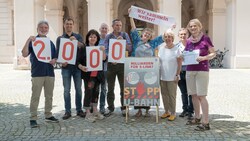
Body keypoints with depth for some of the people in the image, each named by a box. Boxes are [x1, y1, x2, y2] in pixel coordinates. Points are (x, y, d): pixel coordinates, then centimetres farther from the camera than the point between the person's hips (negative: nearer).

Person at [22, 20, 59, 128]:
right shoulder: (33, 41, 0)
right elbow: (24, 54, -13)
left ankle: (48, 115, 24)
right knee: (35, 96, -3)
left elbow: (55, 57, 19)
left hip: (50, 72, 5)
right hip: (37, 73, -5)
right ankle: (33, 118, 3)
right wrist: (28, 41, -21)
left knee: (49, 96, 12)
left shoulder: (50, 43, 15)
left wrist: (54, 60, -4)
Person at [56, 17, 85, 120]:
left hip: (77, 66, 0)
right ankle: (67, 111, 7)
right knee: (66, 90, 0)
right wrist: (61, 62, -13)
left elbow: (82, 47, -7)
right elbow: (57, 53, 6)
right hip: (66, 67, 0)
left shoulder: (78, 36, 11)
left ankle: (79, 110, 14)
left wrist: (76, 41, -27)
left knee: (78, 89, 4)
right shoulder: (60, 38, 10)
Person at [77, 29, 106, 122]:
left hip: (97, 74, 5)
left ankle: (95, 111, 25)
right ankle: (88, 113, 4)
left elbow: (104, 60, 1)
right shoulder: (83, 49, -2)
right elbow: (78, 62, -6)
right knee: (88, 92, -5)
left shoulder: (99, 48, 12)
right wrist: (82, 67, -25)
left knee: (96, 92, 13)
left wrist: (103, 51, -13)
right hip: (88, 75, -5)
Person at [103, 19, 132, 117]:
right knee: (110, 88, 6)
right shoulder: (108, 37, 6)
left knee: (124, 87, 4)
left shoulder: (125, 35, 5)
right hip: (111, 64, 1)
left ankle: (124, 108, 15)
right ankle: (110, 107, 18)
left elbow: (130, 49, -1)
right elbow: (106, 50, 0)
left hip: (122, 64, 0)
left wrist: (123, 41, -16)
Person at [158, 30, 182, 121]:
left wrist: (177, 75, -9)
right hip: (162, 76, 5)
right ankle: (166, 111, 24)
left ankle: (173, 113, 12)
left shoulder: (176, 49, -8)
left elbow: (179, 63, -6)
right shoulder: (161, 47, 4)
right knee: (164, 94, 11)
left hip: (172, 77, -4)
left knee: (172, 95, 2)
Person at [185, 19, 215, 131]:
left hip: (202, 70, -6)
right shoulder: (189, 41, 12)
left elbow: (213, 53, 0)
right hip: (190, 70, 6)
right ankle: (197, 118, 24)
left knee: (201, 96, -9)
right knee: (194, 95, 10)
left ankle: (205, 122, -6)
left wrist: (203, 58, -17)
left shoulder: (205, 39, -3)